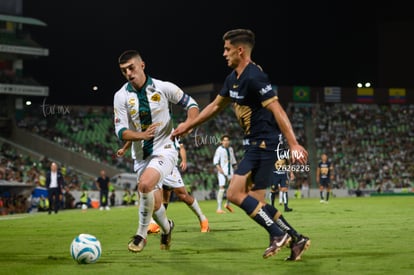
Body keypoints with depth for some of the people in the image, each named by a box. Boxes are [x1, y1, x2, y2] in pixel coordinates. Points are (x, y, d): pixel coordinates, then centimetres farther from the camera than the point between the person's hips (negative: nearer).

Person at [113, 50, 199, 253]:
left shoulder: (163, 88, -7)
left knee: (145, 184, -30)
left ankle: (141, 234, -13)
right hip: (141, 155, 3)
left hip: (164, 150, -3)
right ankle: (166, 227, 41)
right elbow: (121, 131, -7)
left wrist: (188, 124, -17)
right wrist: (141, 135, -26)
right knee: (155, 205, 5)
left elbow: (191, 104, 4)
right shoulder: (121, 96, -4)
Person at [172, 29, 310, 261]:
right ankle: (296, 239, 12)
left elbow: (277, 111, -24)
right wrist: (188, 126, 33)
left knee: (235, 193, -12)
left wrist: (294, 144, -31)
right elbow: (217, 105, 28)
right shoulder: (233, 78, 13)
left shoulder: (254, 78, -17)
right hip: (255, 144, 10)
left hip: (264, 143, -10)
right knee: (256, 202, 7)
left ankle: (279, 234, -8)